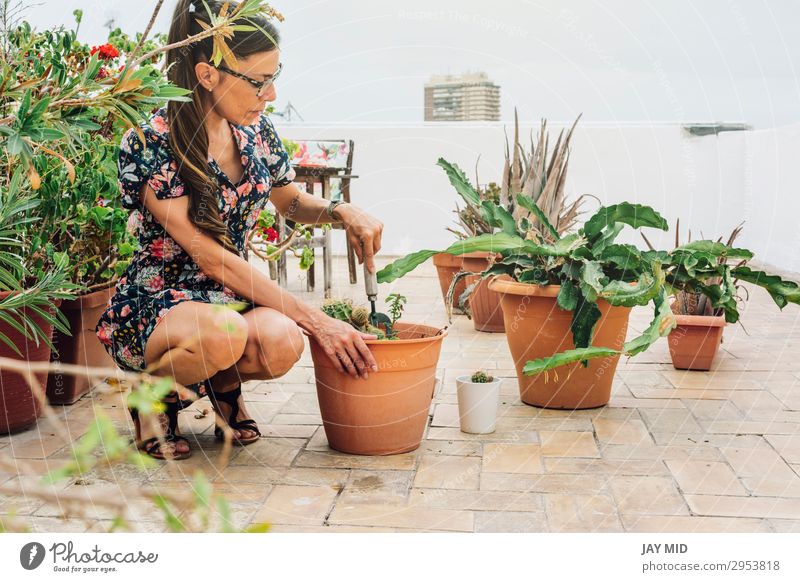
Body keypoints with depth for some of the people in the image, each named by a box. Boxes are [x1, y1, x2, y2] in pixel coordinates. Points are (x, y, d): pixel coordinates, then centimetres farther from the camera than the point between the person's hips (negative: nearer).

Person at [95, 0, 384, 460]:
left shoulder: (256, 130, -1)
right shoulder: (150, 145, -19)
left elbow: (292, 202, 18)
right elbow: (211, 258, -23)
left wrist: (342, 212, -7)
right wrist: (316, 319, -25)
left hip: (233, 298, 5)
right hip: (152, 306, -4)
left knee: (282, 342, -30)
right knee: (225, 332, -38)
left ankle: (225, 382, 6)